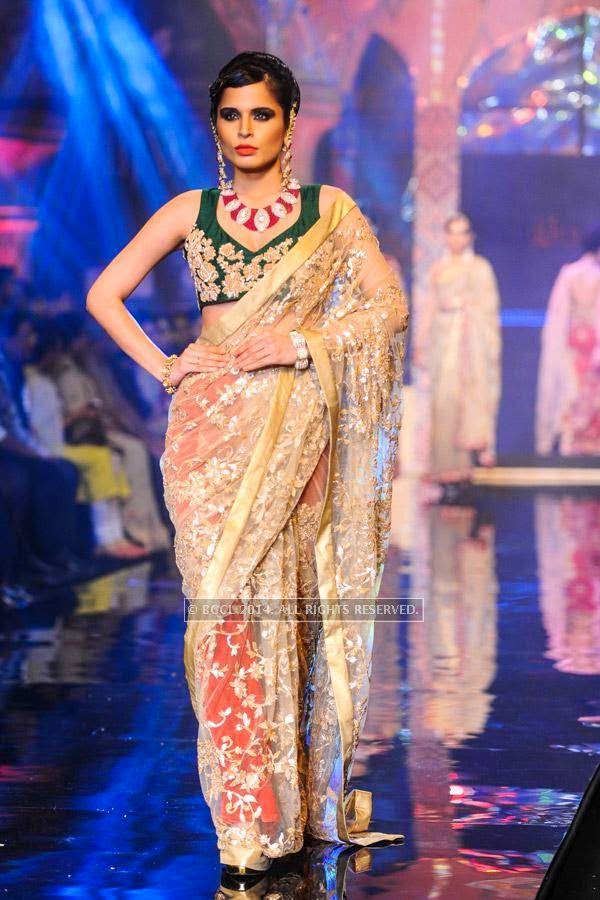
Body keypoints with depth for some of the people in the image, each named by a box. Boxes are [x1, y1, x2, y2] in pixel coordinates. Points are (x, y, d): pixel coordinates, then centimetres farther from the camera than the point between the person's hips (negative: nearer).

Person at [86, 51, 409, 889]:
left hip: (296, 426, 0)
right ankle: (246, 826, -3)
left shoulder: (330, 209, 7)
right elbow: (104, 294, 12)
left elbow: (389, 306, 1)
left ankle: (310, 797, 14)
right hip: (214, 427, 1)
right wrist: (164, 366, 0)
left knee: (292, 600, 0)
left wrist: (302, 343, -11)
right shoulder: (191, 212, 10)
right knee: (226, 603, -5)